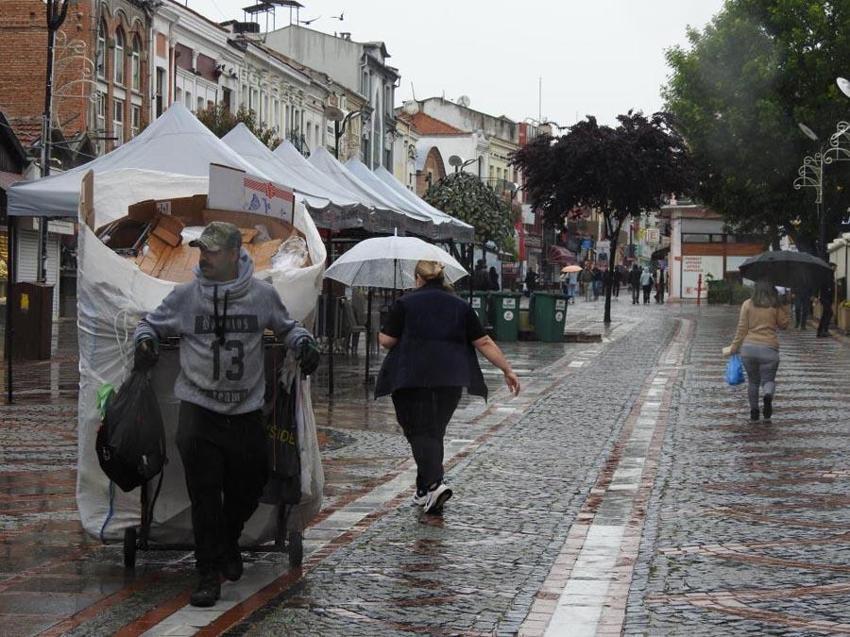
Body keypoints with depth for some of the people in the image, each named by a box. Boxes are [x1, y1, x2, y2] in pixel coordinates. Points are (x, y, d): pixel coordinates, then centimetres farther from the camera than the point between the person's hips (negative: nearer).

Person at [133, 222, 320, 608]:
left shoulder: (262, 295, 1)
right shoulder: (185, 296, -1)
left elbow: (286, 327, 19)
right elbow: (152, 323, 13)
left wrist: (304, 343, -2)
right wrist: (145, 340, -9)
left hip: (247, 412, 2)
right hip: (199, 412, -2)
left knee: (248, 487, 13)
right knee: (204, 496, -7)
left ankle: (228, 543, 42)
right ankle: (209, 574, 1)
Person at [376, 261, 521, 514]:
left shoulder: (405, 303, 1)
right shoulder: (461, 306, 10)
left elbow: (386, 340, -1)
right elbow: (484, 343, 5)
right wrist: (507, 370, 10)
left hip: (412, 379, -4)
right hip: (450, 379, 4)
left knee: (420, 432, -3)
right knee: (435, 431, 15)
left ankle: (434, 483, -22)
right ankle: (424, 491, 21)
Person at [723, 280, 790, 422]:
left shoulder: (747, 304, 2)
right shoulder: (776, 306, 1)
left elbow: (742, 329, 2)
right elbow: (783, 325, 13)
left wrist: (734, 348, 9)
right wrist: (786, 308, 21)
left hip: (748, 348, 1)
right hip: (769, 348, -1)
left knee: (752, 381, 15)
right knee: (768, 379, 6)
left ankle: (754, 412, 15)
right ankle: (768, 396, -27)